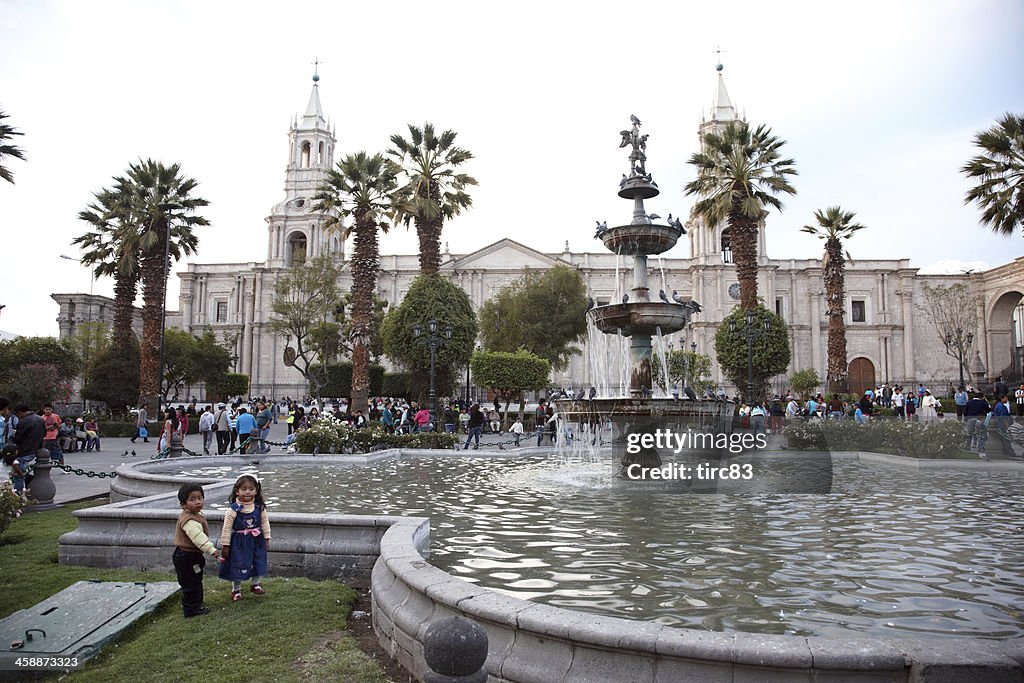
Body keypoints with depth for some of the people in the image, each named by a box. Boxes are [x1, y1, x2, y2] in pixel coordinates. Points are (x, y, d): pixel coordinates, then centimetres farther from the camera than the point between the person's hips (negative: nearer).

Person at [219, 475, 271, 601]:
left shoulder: (260, 507, -7)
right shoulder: (233, 509, -16)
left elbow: (265, 523, 3)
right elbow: (227, 528, -11)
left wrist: (267, 538, 4)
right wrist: (225, 545, -9)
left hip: (256, 540, 3)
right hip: (239, 542, -3)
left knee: (259, 563, 13)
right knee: (237, 565, 5)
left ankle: (256, 584, 35)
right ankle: (236, 589, 24)